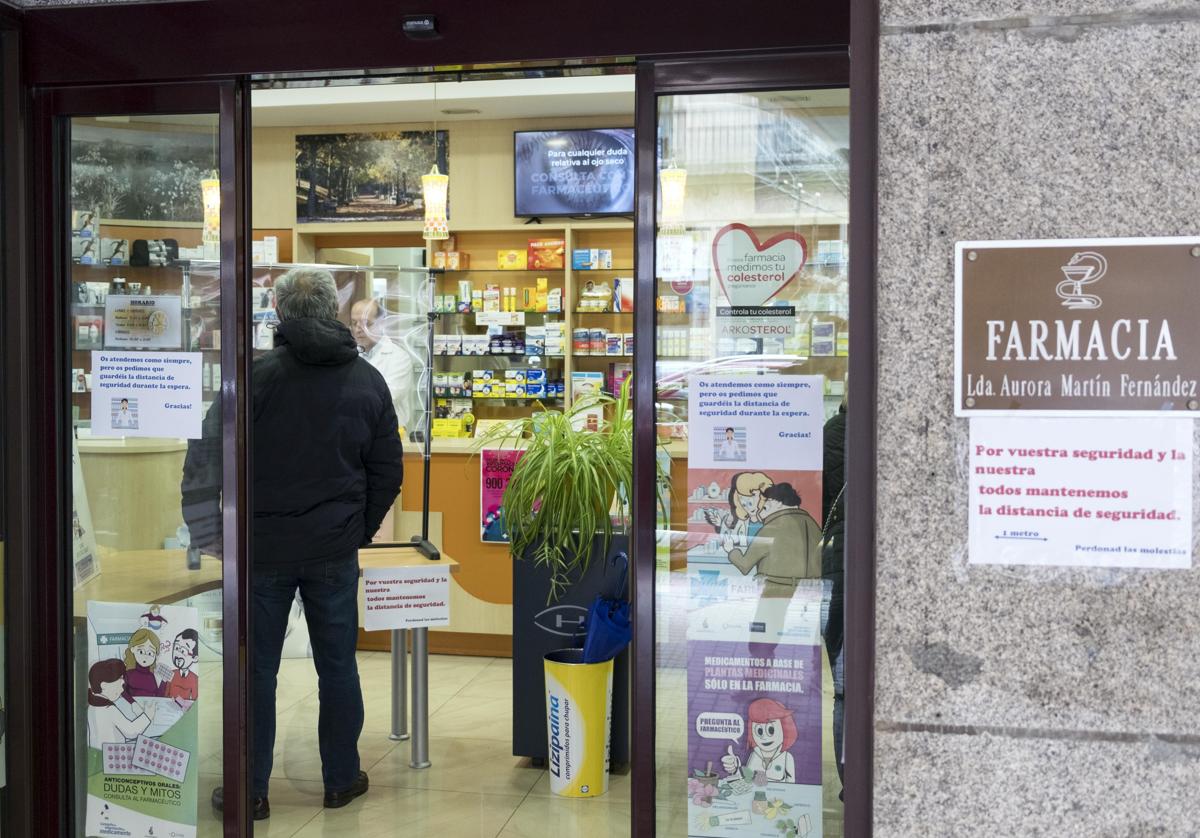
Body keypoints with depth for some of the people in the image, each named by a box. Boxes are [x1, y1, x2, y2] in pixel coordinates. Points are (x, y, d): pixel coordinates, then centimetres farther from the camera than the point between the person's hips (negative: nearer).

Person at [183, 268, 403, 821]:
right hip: (335, 552, 3)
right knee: (337, 666, 13)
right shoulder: (368, 381, 2)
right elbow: (388, 471, 6)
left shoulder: (256, 375, -10)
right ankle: (341, 779, 23)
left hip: (262, 548, -2)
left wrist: (209, 537, -1)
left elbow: (207, 458, -9)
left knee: (256, 670, 8)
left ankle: (250, 791, 16)